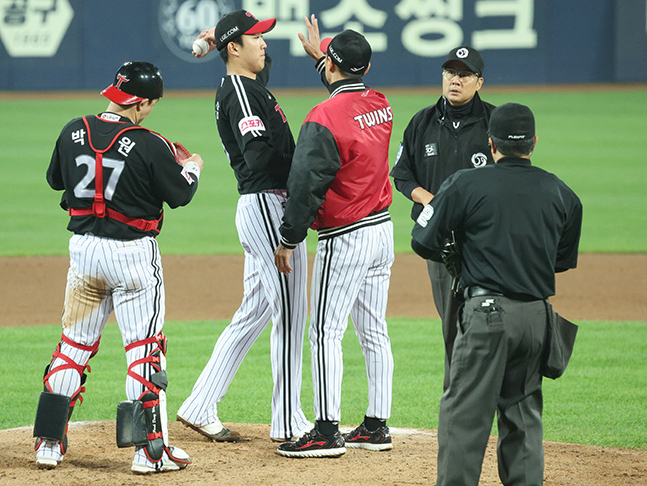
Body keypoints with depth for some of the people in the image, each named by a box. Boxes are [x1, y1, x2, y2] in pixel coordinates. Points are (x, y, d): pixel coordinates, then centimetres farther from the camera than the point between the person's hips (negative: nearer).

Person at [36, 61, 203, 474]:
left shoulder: (74, 132, 0)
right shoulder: (150, 146, -15)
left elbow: (56, 179, 16)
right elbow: (180, 195, -4)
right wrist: (193, 167, 16)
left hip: (83, 249, 5)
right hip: (133, 253, -5)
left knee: (74, 344, 14)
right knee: (144, 347, 1)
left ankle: (49, 441, 13)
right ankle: (150, 450, 0)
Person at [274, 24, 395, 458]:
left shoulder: (324, 119, -18)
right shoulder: (381, 105, 5)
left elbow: (306, 185, -19)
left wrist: (288, 240, -11)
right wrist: (320, 56, 40)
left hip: (345, 239, -8)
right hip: (383, 229, 8)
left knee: (326, 333, -4)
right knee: (374, 332, 12)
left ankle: (327, 432, -5)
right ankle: (376, 427, 16)